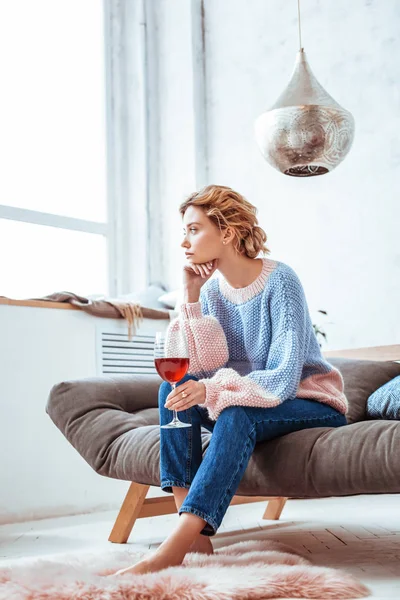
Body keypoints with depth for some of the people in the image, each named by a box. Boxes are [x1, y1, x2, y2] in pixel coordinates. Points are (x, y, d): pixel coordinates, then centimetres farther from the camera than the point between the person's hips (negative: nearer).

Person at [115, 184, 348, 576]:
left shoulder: (279, 281, -19)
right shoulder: (211, 288, 0)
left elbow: (283, 378, -26)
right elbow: (203, 365, -9)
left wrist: (212, 389, -41)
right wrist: (190, 299, -16)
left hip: (310, 403, -6)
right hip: (242, 398, 6)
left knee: (237, 415, -35)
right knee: (173, 387, -17)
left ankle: (173, 550, -40)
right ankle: (194, 533, -26)